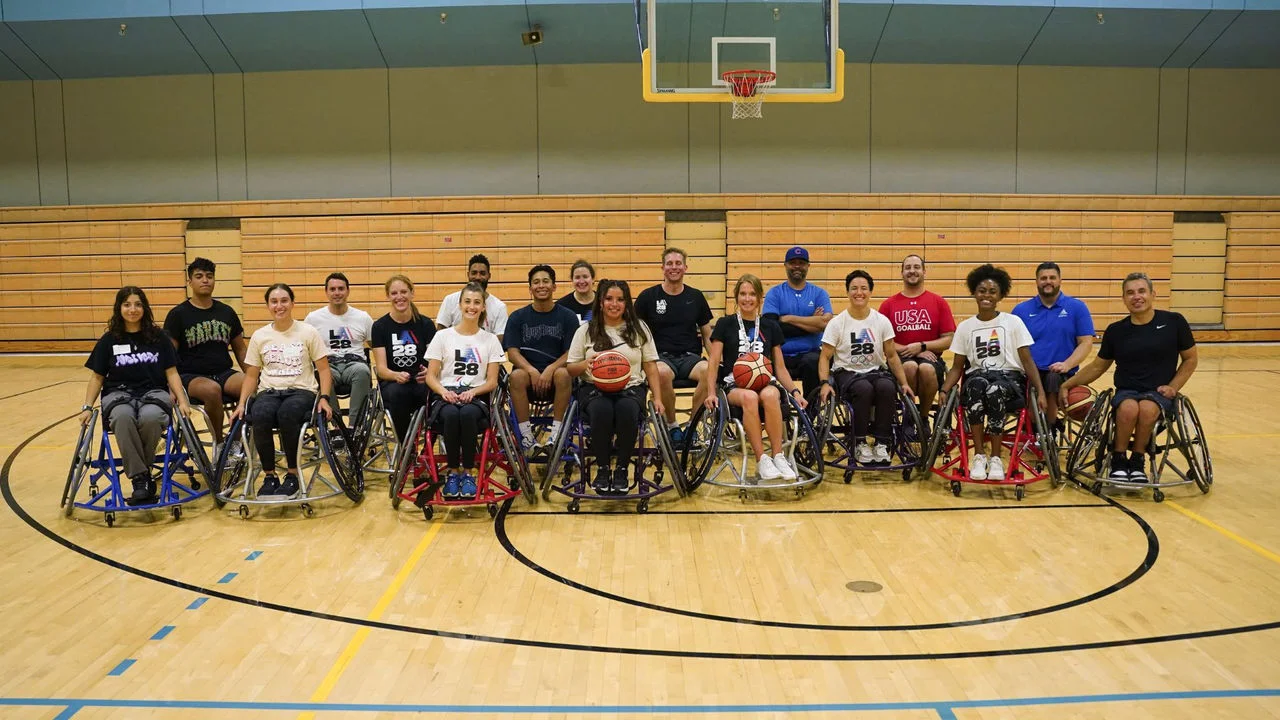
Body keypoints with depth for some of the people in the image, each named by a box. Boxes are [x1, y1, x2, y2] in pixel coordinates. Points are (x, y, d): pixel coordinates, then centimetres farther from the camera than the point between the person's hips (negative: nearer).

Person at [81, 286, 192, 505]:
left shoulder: (158, 337, 9)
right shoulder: (109, 340, 10)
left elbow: (171, 372, 7)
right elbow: (97, 377, 13)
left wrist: (182, 401, -5)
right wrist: (87, 407, 1)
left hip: (154, 392, 0)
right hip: (119, 394, 0)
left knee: (150, 417, -38)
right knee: (123, 417, -38)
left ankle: (139, 470, -16)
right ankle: (141, 479, -32)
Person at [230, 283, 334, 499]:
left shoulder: (308, 332, 4)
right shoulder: (259, 336, 11)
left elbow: (324, 369, 3)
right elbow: (251, 376, 15)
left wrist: (324, 398, -11)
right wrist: (241, 403, 2)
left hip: (301, 391, -2)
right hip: (269, 391, 2)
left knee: (287, 414, -38)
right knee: (259, 417, -34)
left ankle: (292, 475, -19)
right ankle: (269, 476, -15)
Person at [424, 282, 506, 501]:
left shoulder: (490, 340, 13)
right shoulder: (443, 336, 11)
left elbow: (492, 382, 7)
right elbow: (431, 376, 6)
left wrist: (472, 391, -14)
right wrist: (443, 391, -16)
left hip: (476, 397, 0)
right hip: (446, 397, 0)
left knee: (468, 414, -38)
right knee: (451, 415, -37)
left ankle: (468, 472, -21)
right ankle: (452, 472, -18)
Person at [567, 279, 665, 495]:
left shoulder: (639, 328, 11)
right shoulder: (586, 331, 9)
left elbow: (651, 366, 10)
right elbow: (570, 368, 9)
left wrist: (657, 398, 0)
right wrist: (586, 364, -13)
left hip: (631, 387, 0)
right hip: (595, 388, 0)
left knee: (627, 411, -35)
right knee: (601, 411, -36)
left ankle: (621, 469, -16)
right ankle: (602, 468, -16)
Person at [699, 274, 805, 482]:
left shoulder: (770, 327, 17)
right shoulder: (725, 324, 11)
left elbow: (780, 367, 18)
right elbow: (714, 362, 5)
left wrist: (795, 391, 3)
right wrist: (711, 392, -9)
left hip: (765, 383, 2)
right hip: (735, 386, -1)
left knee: (770, 395, -37)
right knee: (749, 397, -39)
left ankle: (779, 456, -28)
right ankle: (761, 460, -33)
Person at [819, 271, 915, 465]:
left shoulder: (882, 321, 5)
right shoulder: (837, 323, -1)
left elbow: (892, 356, 9)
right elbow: (825, 357, -3)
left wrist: (904, 383, 0)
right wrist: (825, 383, -18)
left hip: (876, 371, 2)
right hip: (847, 373, -2)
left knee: (887, 387, -33)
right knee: (864, 388, -36)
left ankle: (882, 444, -20)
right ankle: (860, 444, -20)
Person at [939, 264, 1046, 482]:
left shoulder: (1013, 322, 7)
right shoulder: (965, 327, 12)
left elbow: (1027, 361, 4)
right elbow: (958, 367, 11)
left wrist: (1040, 392, -8)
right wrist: (944, 390, -7)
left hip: (1009, 378, -1)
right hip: (976, 376, 1)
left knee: (994, 390, -38)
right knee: (977, 384, -37)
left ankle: (996, 457, -23)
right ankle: (979, 455, -28)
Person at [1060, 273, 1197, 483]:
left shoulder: (1173, 322, 1)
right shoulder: (1116, 330, 6)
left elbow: (1191, 358, 10)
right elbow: (1098, 366, 15)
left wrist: (1173, 386, -3)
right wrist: (1068, 384, 8)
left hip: (1158, 392, -1)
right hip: (1126, 391, 1)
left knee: (1147, 409, -37)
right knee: (1129, 408, -36)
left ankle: (1137, 461, -13)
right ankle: (1118, 460, -14)